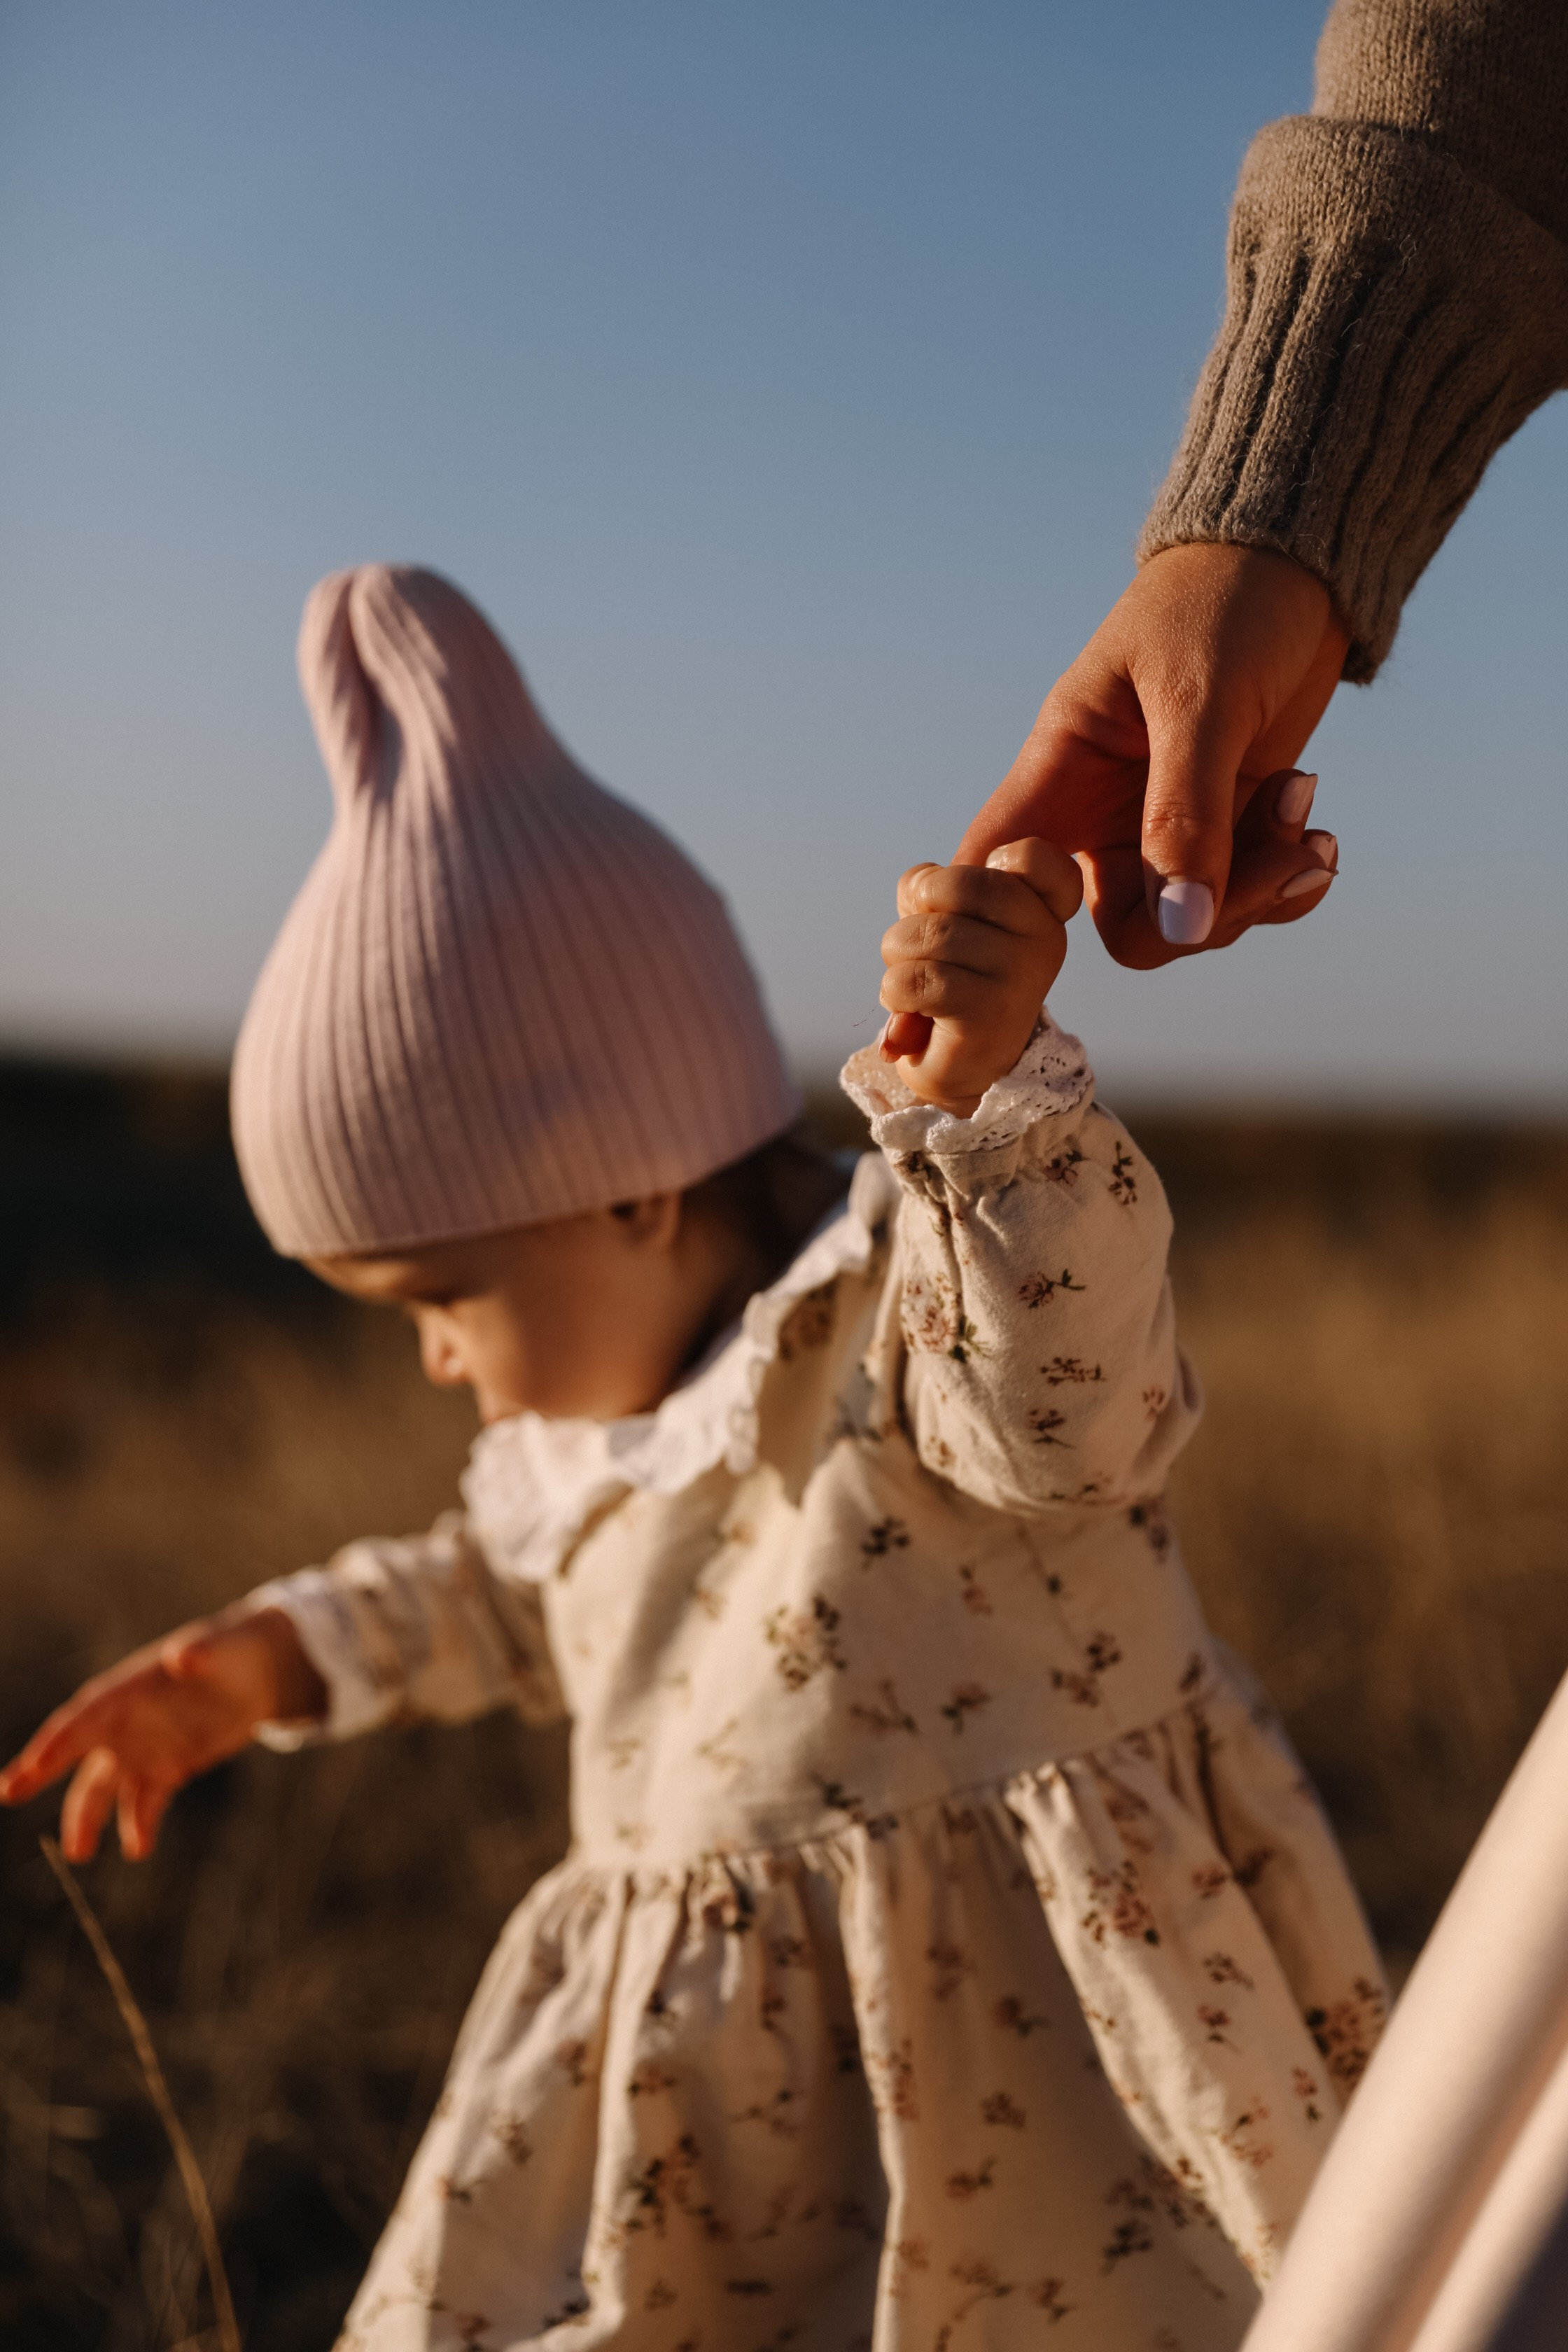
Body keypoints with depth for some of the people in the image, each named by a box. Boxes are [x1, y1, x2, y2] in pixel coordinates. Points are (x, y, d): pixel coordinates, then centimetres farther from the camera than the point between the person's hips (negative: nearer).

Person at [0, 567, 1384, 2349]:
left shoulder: (903, 1308, -17)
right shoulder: (573, 1422, 10)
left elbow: (1066, 1397, -38)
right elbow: (507, 1595, 29)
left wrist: (981, 1080, -53)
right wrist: (278, 1659, 17)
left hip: (1011, 2042, -7)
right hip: (707, 2084, 8)